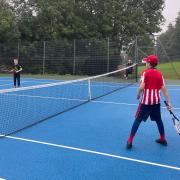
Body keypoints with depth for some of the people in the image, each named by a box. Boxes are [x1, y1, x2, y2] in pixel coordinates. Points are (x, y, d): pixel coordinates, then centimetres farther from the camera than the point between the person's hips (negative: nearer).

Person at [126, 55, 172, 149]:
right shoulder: (159, 74, 4)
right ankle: (163, 139, 34)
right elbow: (164, 89, 1)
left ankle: (130, 141, 3)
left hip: (146, 101, -4)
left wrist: (138, 95, 1)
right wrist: (168, 102, 3)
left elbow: (142, 87, -18)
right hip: (156, 101, 4)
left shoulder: (145, 73, -8)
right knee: (158, 120, 21)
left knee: (138, 119, 3)